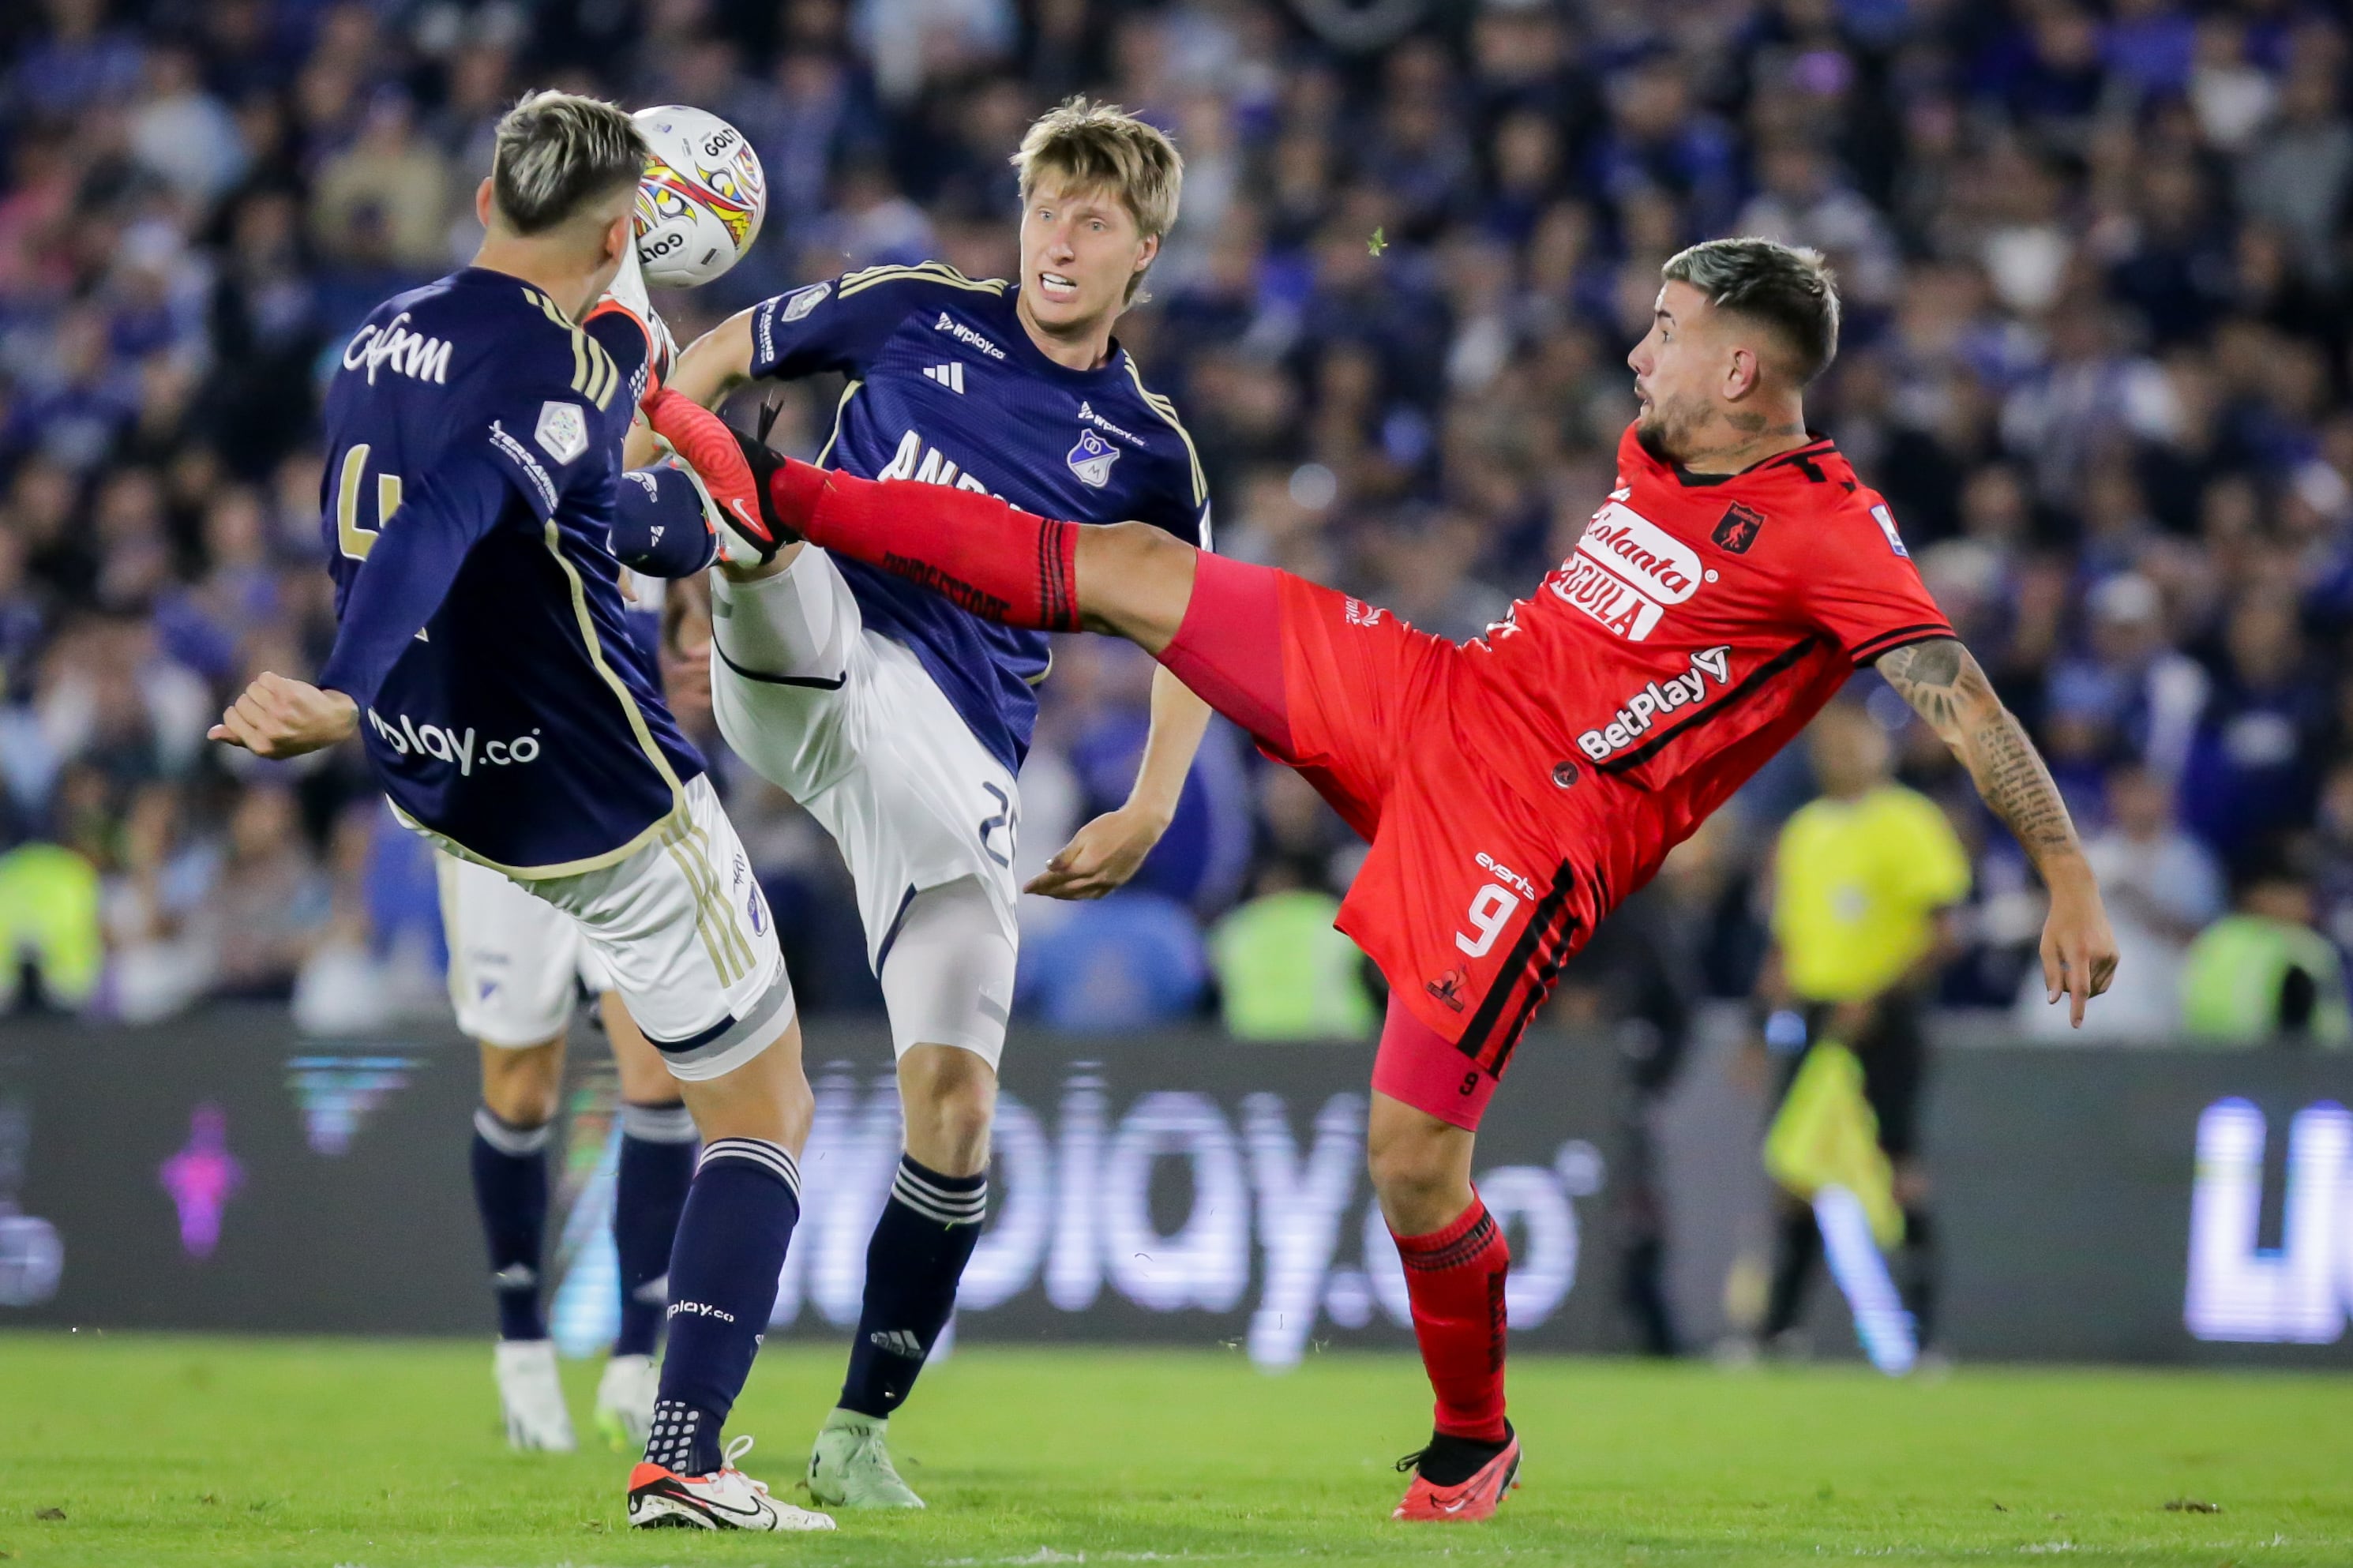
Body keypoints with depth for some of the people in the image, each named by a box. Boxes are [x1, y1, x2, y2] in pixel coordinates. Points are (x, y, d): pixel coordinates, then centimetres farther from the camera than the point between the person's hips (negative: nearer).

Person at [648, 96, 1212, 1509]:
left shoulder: (1147, 449, 10)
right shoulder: (916, 316, 8)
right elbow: (722, 355, 18)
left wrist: (1149, 817, 10)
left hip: (954, 755, 0)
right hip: (807, 669, 0)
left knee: (957, 1099, -8)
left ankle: (861, 1428, 5)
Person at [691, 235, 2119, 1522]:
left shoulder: (1829, 534, -16)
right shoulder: (1655, 452, 8)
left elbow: (1962, 696, -21)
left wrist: (2069, 872, -28)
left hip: (1536, 835, -7)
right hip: (1430, 697, 7)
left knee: (1413, 1156, -10)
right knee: (1131, 569, 3)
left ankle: (1472, 1440, 18)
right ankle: (781, 498, 13)